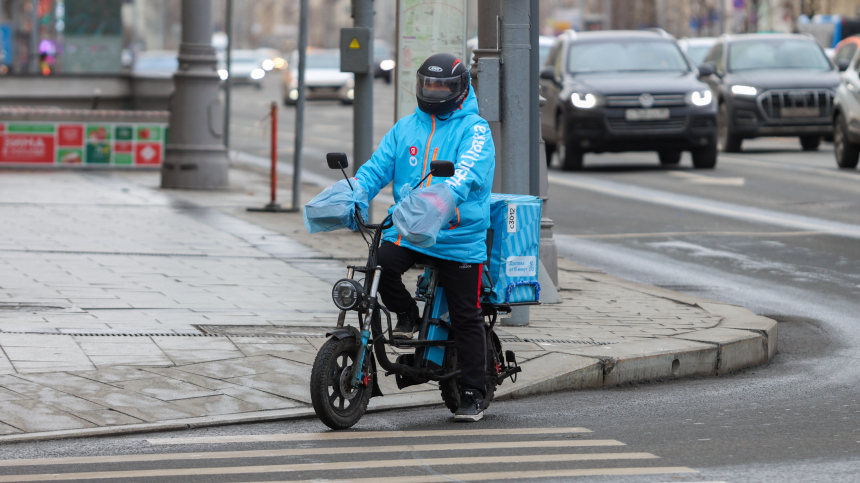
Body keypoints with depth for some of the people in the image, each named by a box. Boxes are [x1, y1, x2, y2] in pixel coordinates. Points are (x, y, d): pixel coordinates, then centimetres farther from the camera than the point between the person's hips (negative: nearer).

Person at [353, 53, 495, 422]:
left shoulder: (474, 129, -3)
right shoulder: (405, 128, 14)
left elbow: (467, 174, -20)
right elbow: (377, 168, 8)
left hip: (458, 236, -4)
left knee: (465, 319, 0)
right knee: (381, 264, -26)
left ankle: (472, 395, 11)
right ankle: (407, 315, 5)